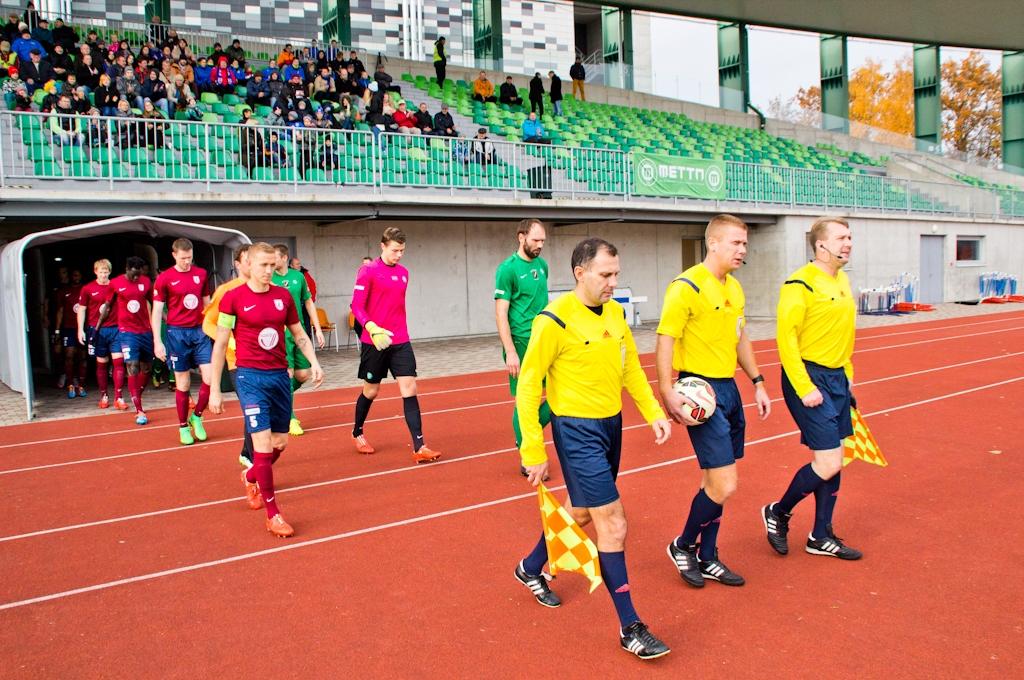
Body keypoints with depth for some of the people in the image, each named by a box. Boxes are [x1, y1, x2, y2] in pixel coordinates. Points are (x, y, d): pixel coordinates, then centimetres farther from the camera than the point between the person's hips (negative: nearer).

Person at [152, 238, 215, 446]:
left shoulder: (201, 274, 6)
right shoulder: (164, 278, -4)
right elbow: (157, 311, -3)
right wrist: (157, 341, -8)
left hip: (200, 331, 3)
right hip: (177, 333, -3)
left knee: (210, 377, -6)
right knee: (183, 383, 3)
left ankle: (196, 416, 17)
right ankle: (183, 427, 17)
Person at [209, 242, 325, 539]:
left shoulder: (283, 295, 5)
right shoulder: (233, 297, -6)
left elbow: (299, 334, 16)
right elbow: (220, 344, -3)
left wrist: (313, 361, 0)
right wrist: (215, 390, -4)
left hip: (280, 375, 5)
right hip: (251, 377, -5)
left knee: (280, 442, 12)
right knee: (263, 443, -10)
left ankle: (251, 477, 44)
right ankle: (273, 514, 1)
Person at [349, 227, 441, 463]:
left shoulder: (403, 273, 10)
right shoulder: (368, 271, -7)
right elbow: (356, 306, -12)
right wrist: (372, 328, -28)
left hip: (400, 342, 4)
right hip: (374, 342, -4)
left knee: (409, 389, -6)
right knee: (371, 391, 11)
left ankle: (419, 447, -8)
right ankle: (357, 434, 37)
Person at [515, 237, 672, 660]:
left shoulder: (615, 313, 3)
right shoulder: (555, 320, -18)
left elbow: (631, 367, 15)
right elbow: (527, 386, -14)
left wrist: (654, 413, 3)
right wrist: (533, 452, -14)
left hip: (611, 425, 8)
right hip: (577, 430, -8)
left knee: (581, 513, 22)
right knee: (613, 525, -6)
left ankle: (531, 568, 48)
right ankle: (630, 628, 10)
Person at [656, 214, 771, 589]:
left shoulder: (734, 288, 13)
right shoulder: (687, 286, -14)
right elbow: (665, 340, -18)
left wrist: (757, 382, 20)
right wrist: (668, 394, -25)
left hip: (729, 389, 9)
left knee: (715, 481, 14)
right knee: (723, 485, -9)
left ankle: (707, 559, 27)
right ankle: (683, 546, 15)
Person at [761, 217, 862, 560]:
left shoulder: (843, 281, 12)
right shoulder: (801, 283, -15)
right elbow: (785, 337, -19)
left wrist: (847, 374, 19)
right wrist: (804, 388, -21)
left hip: (837, 378, 9)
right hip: (809, 378, -9)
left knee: (832, 459, 12)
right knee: (828, 463, -9)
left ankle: (821, 537, 24)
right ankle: (778, 513, 14)